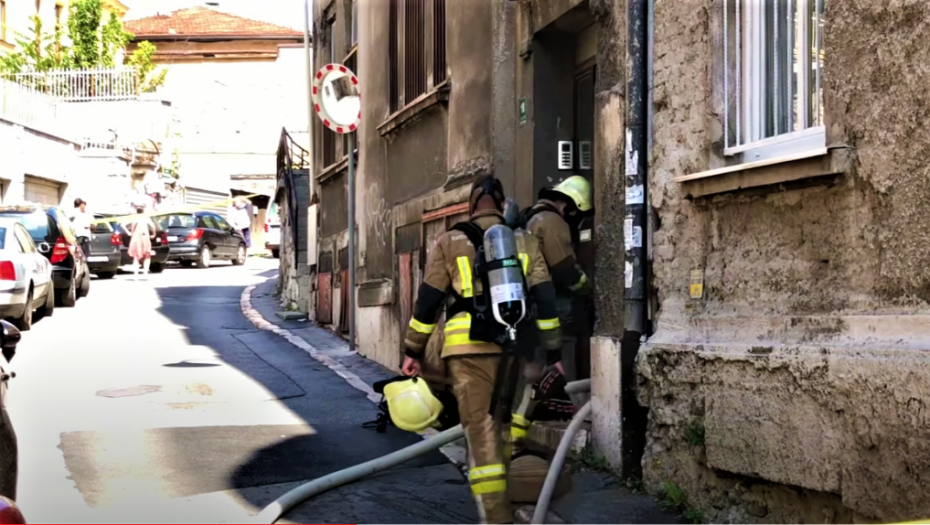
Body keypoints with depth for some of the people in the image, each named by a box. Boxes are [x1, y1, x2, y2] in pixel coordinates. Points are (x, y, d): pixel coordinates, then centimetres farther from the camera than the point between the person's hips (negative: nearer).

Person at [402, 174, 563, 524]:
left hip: (469, 348, -2)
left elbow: (428, 301, 4)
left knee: (482, 432, -2)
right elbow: (545, 299, 6)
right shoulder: (525, 241, 10)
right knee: (506, 425, 23)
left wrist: (413, 351, 12)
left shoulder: (450, 242, 5)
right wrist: (553, 353, 10)